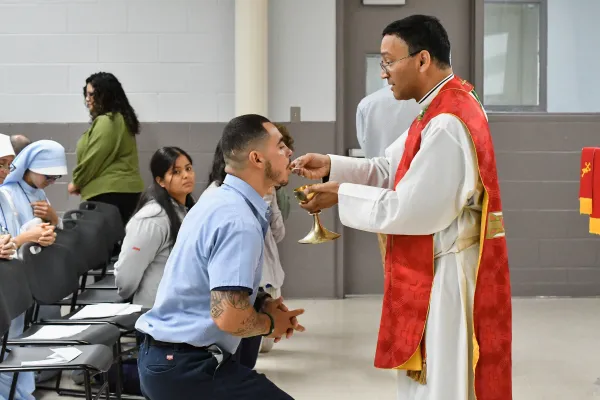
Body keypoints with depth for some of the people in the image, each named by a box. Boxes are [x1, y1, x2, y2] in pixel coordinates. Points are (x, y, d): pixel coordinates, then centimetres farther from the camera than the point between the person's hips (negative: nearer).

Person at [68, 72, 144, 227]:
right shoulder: (120, 118, 19)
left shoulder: (106, 122, -12)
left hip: (110, 192, -10)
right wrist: (81, 183, 12)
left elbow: (93, 159, -14)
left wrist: (76, 183, 2)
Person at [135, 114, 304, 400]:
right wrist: (271, 323, -9)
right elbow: (229, 317, -28)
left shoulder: (219, 199, 9)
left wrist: (260, 302, 8)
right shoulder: (239, 220, -22)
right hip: (186, 367, -10)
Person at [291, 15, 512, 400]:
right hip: (436, 271, 10)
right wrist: (331, 166, -1)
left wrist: (342, 195, -14)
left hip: (447, 277, -10)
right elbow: (389, 170, 12)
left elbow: (411, 209, -25)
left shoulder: (447, 125, -24)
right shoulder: (445, 109, 10)